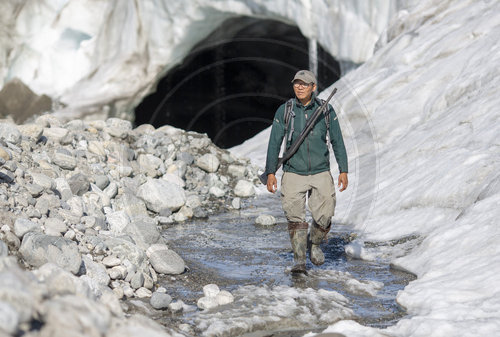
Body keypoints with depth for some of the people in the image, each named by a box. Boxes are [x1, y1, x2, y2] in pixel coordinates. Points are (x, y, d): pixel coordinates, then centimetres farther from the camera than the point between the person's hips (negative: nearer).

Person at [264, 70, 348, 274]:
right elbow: (275, 143, 2)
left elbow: (337, 141, 5)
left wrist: (343, 171, 1)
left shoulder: (326, 110, 0)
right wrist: (271, 173, -3)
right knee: (295, 218, -6)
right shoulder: (284, 111, -1)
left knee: (324, 217, -4)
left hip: (321, 173, 0)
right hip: (293, 174, 0)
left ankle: (315, 245, 26)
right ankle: (299, 260, 5)